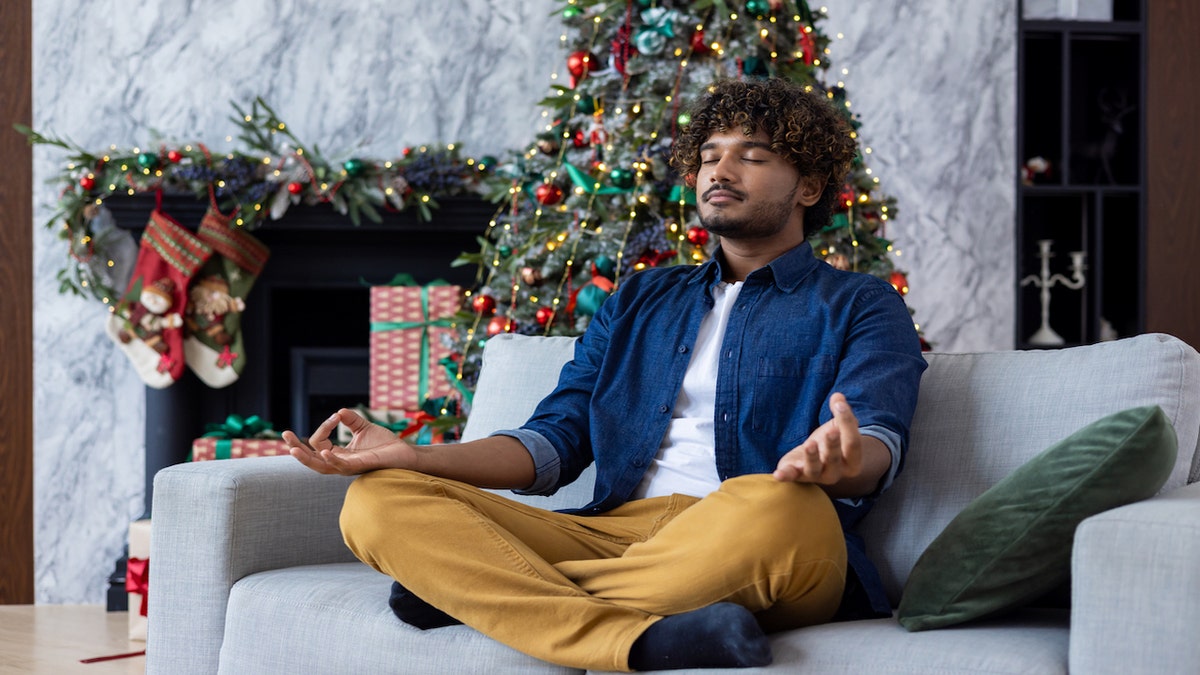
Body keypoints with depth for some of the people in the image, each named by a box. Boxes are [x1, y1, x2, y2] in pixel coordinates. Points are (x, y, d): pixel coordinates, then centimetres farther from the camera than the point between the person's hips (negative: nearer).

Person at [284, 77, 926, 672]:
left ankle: (487, 591, -23)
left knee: (771, 509, -43)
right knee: (377, 501, -17)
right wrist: (412, 455, 2)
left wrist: (843, 461, -32)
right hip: (613, 531, 4)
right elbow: (555, 441, 21)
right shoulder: (640, 300, 31)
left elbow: (879, 444, -4)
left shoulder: (860, 306, 15)